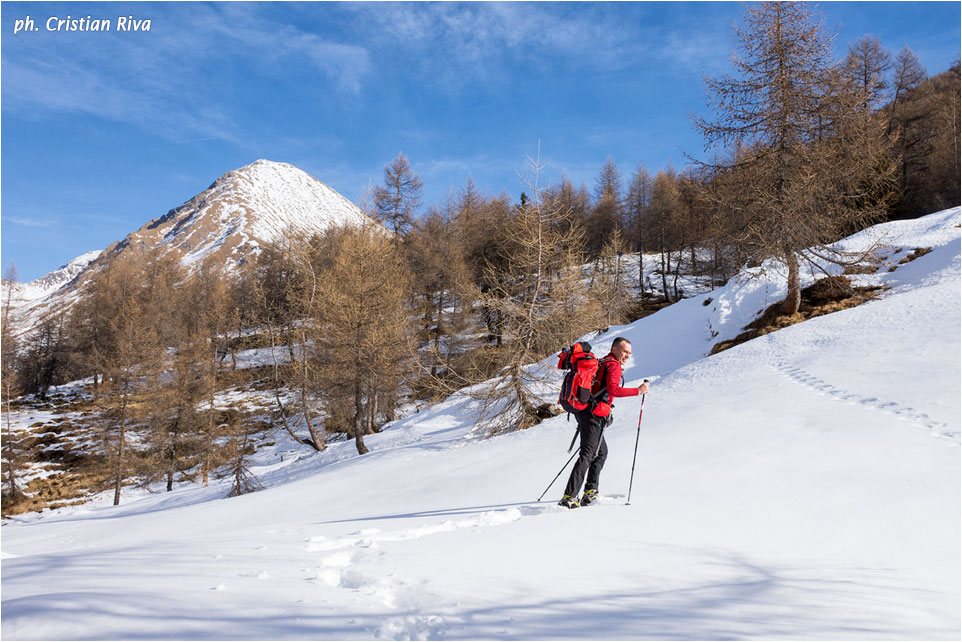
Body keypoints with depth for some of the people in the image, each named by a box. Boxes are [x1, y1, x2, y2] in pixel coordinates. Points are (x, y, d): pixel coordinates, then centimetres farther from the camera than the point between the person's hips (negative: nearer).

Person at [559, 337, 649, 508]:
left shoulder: (600, 363, 22)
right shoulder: (614, 365, -7)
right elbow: (613, 390, -21)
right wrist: (638, 391, -16)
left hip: (583, 411, 10)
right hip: (594, 415, -10)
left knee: (601, 452, 20)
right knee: (587, 455, -12)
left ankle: (590, 491, 18)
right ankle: (569, 497, -17)